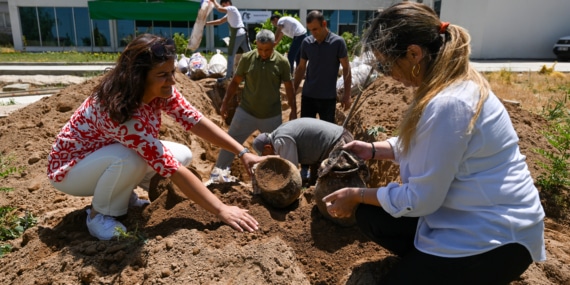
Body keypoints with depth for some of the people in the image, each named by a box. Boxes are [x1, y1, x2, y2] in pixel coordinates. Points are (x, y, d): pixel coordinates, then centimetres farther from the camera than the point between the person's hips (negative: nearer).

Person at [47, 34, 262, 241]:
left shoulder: (160, 91, -17)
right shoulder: (120, 110, -38)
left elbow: (196, 121, -13)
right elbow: (171, 168, -41)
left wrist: (243, 153, -21)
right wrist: (221, 210, -39)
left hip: (112, 157, 7)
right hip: (71, 166, -7)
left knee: (183, 155, -10)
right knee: (131, 158, -38)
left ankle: (122, 195, 9)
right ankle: (99, 214, -9)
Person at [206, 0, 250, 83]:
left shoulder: (232, 8, -3)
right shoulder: (230, 14, 25)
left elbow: (219, 9, -17)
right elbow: (220, 21, 27)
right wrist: (207, 23, 24)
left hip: (237, 34, -9)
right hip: (242, 33, 9)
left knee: (231, 55, -1)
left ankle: (228, 76, 4)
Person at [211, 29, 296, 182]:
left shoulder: (282, 62, -8)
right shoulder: (247, 58, -6)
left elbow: (289, 87, 1)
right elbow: (235, 82, 3)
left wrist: (293, 110, 1)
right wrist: (225, 104, 3)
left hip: (272, 116, 0)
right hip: (246, 112, 1)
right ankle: (217, 174, 22)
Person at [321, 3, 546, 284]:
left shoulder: (447, 104, -31)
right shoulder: (454, 81, -1)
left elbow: (420, 200, -23)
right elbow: (422, 144, 14)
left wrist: (357, 195, -11)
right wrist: (373, 149, 8)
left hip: (494, 234, -9)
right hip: (469, 213, 9)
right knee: (370, 216, 7)